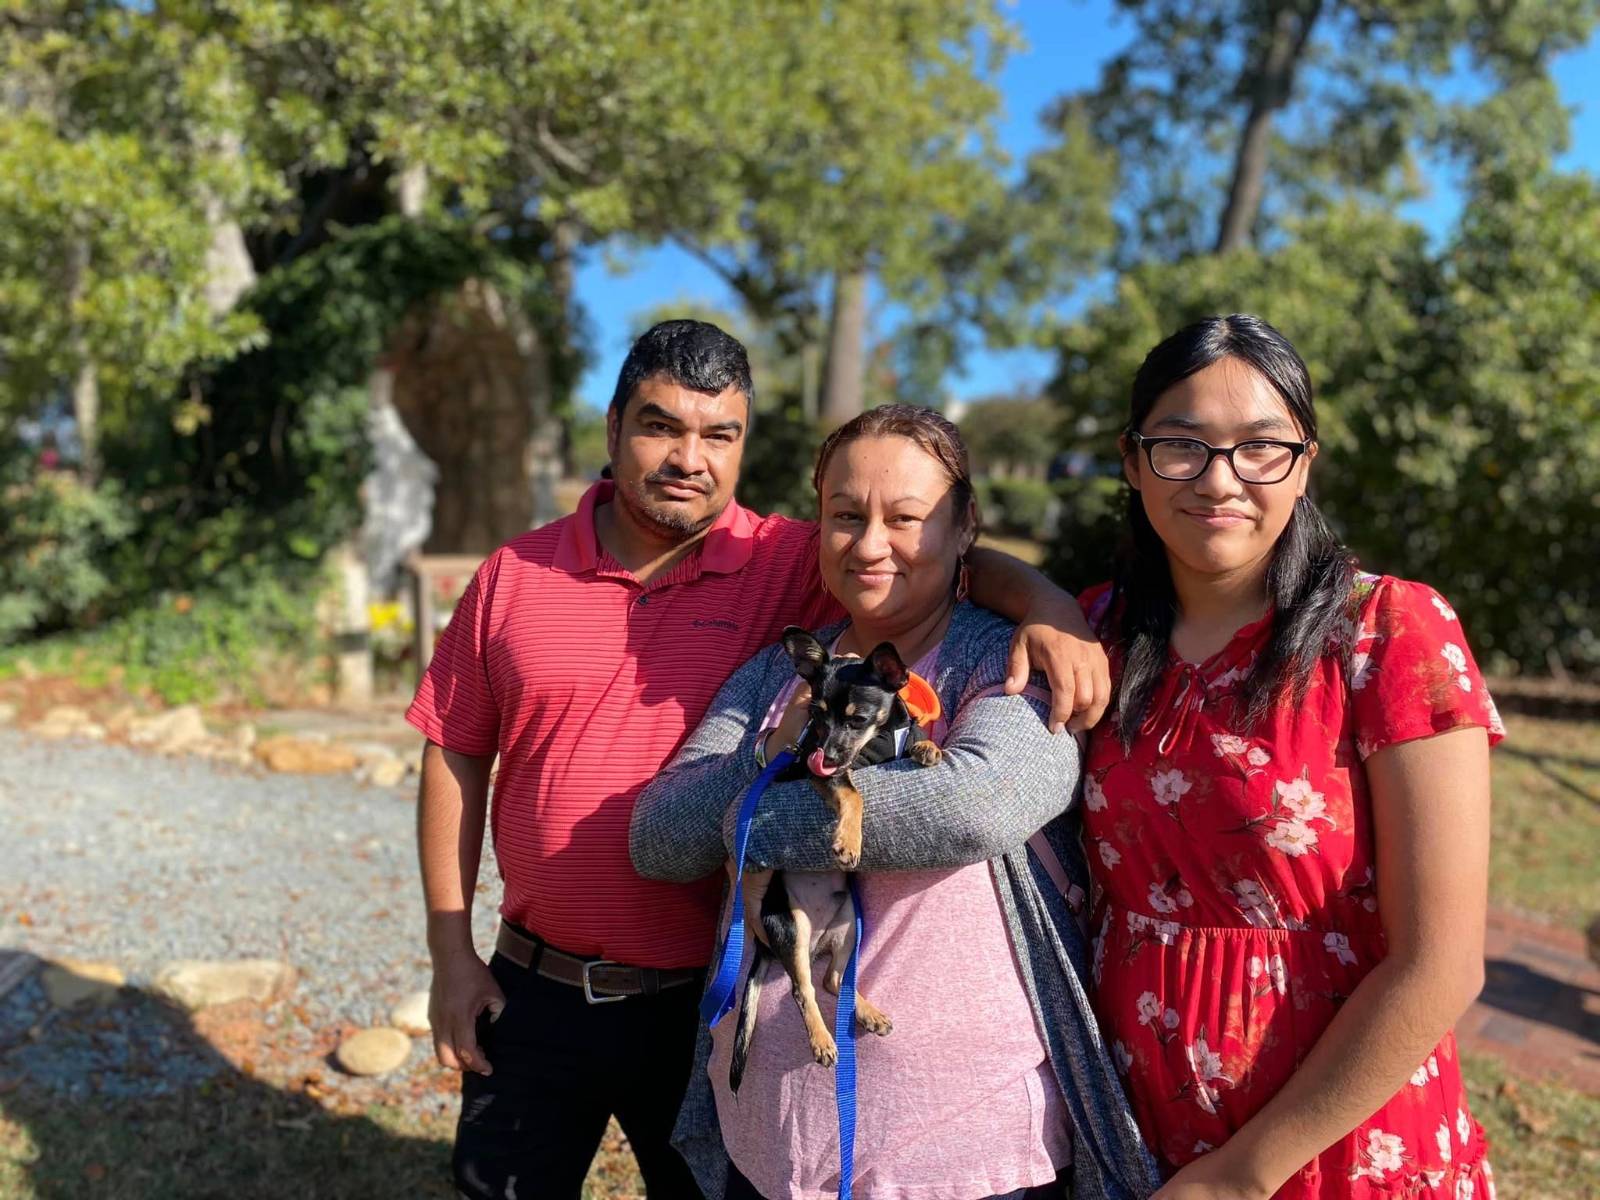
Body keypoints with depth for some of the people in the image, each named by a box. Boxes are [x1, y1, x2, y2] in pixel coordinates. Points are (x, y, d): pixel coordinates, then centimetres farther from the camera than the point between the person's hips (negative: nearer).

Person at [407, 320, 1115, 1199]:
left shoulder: (785, 563, -9)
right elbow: (456, 759, 2)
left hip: (705, 996, -1)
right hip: (533, 990, 2)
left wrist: (1048, 608, -30)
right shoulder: (514, 576, -3)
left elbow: (953, 555, -8)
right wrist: (451, 953, 1)